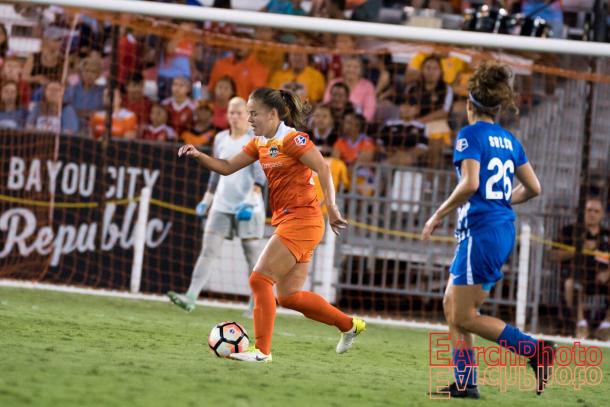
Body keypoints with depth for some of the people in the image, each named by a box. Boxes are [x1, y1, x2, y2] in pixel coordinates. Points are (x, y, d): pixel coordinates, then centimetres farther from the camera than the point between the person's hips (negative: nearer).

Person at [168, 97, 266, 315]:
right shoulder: (221, 139, 13)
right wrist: (207, 199, 21)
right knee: (208, 250, -6)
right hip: (222, 205, 5)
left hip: (248, 207, -5)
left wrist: (251, 199, -24)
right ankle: (191, 297, -14)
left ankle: (256, 304, 10)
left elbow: (260, 174, -13)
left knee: (253, 254, 0)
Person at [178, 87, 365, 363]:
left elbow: (323, 169, -16)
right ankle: (349, 325, 23)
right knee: (289, 296, 9)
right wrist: (198, 156, -1)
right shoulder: (260, 143, 13)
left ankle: (261, 350, -9)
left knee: (260, 279, -12)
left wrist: (331, 208, -22)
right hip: (286, 221, 9)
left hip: (301, 219, -9)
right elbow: (227, 167, 15)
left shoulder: (291, 139, -12)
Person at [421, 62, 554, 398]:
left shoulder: (470, 134, -9)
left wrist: (438, 215, -11)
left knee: (464, 316, -3)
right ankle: (465, 382, 7)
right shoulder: (509, 140, 13)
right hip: (504, 229, 8)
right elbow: (533, 188, 14)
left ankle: (535, 350, -12)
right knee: (451, 305, 13)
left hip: (480, 231, -8)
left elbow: (470, 183, -21)